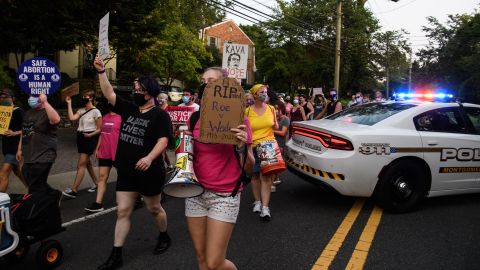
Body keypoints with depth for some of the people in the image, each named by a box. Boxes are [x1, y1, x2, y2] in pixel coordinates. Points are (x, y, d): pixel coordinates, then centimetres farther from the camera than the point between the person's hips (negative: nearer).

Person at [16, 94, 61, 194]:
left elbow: (56, 120, -36)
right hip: (28, 157, 8)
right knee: (39, 186, 17)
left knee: (35, 190, -1)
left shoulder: (47, 112, -12)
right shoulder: (28, 113, 14)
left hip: (42, 158, -8)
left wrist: (45, 102, -32)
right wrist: (20, 149, 21)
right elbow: (24, 131, 23)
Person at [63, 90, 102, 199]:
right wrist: (69, 104, -3)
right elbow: (72, 118, -8)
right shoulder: (81, 110, 10)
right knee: (87, 163, 15)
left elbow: (99, 129, -8)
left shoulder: (96, 111, -9)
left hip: (90, 139, -8)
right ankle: (96, 183, 29)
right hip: (80, 138, 8)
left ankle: (74, 190, -7)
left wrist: (90, 135, -21)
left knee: (81, 164, -9)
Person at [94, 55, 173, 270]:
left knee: (154, 209, 13)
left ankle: (164, 237, 39)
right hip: (126, 172, 6)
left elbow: (163, 140, -19)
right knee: (122, 212, 7)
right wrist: (101, 71, -5)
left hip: (149, 172, -5)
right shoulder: (128, 109, 8)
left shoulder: (160, 115, -10)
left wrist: (150, 157, -33)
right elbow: (109, 94, 5)